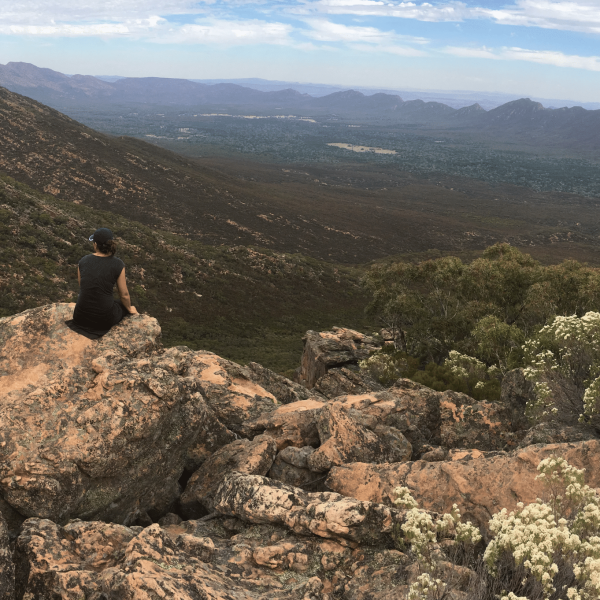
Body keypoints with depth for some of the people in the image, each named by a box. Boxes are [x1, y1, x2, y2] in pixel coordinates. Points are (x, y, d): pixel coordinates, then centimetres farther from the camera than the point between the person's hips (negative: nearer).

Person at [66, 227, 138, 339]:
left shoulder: (83, 262, -1)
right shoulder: (118, 265, -11)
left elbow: (82, 288, 13)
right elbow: (124, 295, -2)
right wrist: (130, 309, 19)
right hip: (104, 319, -4)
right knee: (125, 304, 29)